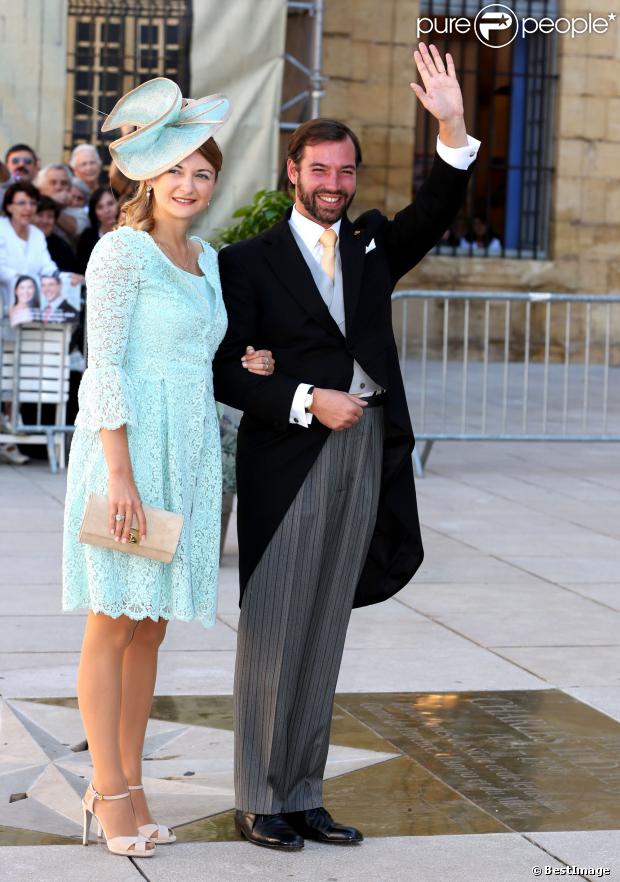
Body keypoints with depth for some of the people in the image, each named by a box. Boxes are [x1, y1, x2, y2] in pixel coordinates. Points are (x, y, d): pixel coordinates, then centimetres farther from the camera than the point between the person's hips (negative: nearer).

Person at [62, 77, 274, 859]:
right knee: (114, 624, -1)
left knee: (150, 627, 10)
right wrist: (120, 472, -19)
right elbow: (106, 366, -13)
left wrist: (246, 370, 5)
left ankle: (127, 785, 18)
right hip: (127, 448, -7)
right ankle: (109, 792, 7)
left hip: (187, 455, 7)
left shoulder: (205, 259, 15)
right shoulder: (123, 250, -7)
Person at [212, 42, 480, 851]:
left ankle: (303, 797, 19)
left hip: (364, 459, 5)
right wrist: (307, 403, -15)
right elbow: (225, 372, -6)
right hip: (287, 461, -5)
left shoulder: (373, 247, 11)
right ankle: (258, 802, 9)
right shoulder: (252, 260, -1)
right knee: (273, 630, 0)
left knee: (324, 634, 11)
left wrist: (454, 128, -20)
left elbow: (435, 213, -7)